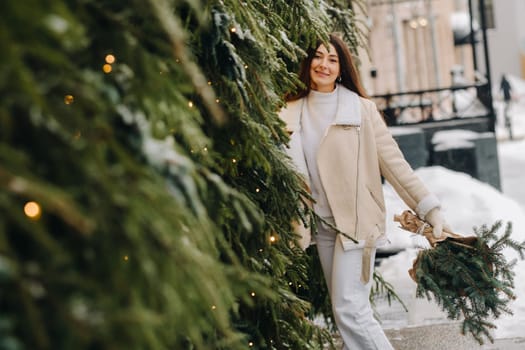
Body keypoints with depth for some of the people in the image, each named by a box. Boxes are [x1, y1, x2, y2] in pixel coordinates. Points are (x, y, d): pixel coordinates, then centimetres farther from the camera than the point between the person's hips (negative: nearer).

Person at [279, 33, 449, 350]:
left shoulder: (362, 109, -4)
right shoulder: (291, 113, 5)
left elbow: (393, 162, -5)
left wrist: (429, 207, -10)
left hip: (357, 220, -4)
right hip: (321, 224, 4)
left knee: (350, 310, -11)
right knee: (344, 310, 9)